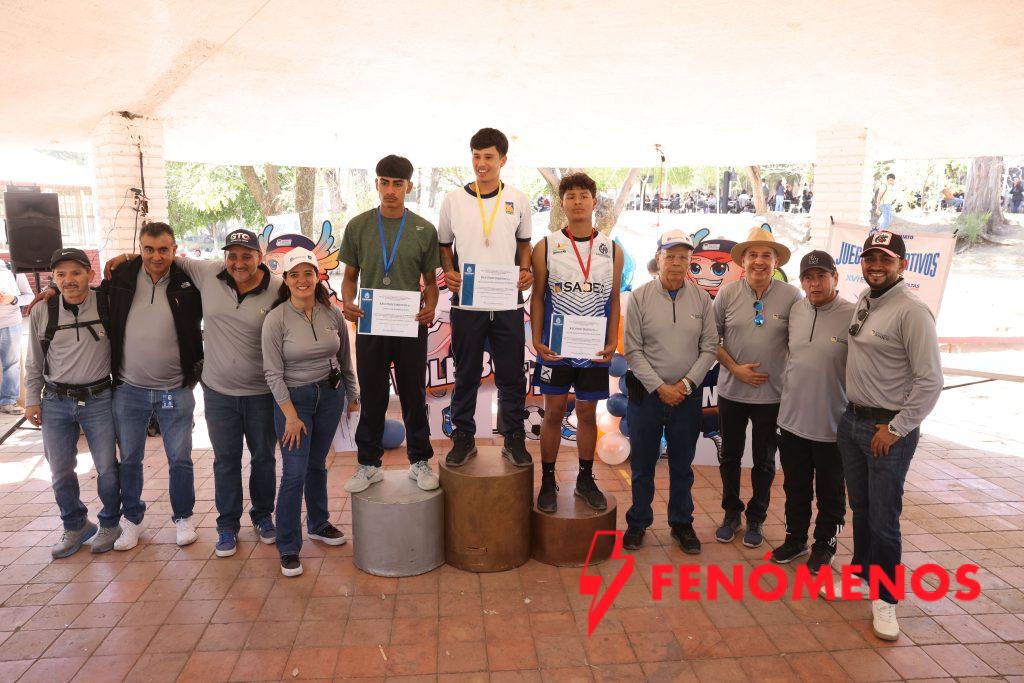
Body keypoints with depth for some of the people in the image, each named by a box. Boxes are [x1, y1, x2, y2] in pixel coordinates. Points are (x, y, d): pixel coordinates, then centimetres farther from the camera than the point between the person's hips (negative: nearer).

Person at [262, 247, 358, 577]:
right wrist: (291, 416, -14)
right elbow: (273, 373, -13)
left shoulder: (333, 314, -3)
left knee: (317, 464, 17)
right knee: (295, 473, -5)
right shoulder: (276, 320, -13)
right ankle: (288, 549, 8)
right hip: (293, 397, -3)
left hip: (330, 394, 4)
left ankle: (319, 524, 37)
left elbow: (345, 359, 9)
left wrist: (352, 395, 14)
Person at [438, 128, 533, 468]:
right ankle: (463, 437, 24)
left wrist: (526, 270, -3)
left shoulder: (518, 200, 6)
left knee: (511, 375, 7)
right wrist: (449, 272, -7)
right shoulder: (453, 199, 4)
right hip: (466, 301, 0)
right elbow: (444, 244, 11)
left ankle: (513, 438, 21)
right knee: (466, 375, 10)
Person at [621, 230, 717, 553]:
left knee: (682, 466, 14)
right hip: (646, 394, -1)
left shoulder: (701, 298, 2)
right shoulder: (640, 297, -4)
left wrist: (685, 384, -9)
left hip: (687, 396, 2)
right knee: (642, 465, 10)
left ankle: (682, 523, 31)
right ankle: (638, 523, 26)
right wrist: (659, 387, -12)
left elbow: (709, 347, 2)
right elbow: (633, 350, -6)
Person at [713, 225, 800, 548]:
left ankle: (756, 520, 31)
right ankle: (731, 515, 33)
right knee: (730, 457, 14)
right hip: (732, 391, 1)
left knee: (764, 461, 13)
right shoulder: (727, 293, -5)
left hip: (772, 394, -1)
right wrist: (734, 368, -10)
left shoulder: (791, 296, -8)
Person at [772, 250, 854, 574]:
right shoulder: (796, 310, 1)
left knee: (830, 492, 15)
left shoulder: (853, 316, -15)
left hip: (831, 425, -4)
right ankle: (795, 538, 37)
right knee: (795, 487, 19)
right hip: (792, 419, 5)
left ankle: (824, 544, 33)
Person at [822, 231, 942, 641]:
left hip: (889, 429, -7)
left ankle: (885, 599, 18)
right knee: (860, 509, 19)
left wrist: (896, 428, -14)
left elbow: (930, 380, -17)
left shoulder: (912, 312, -16)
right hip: (852, 422, 7)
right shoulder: (862, 302, 8)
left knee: (883, 520, 2)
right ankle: (862, 576, 35)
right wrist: (854, 412, 15)